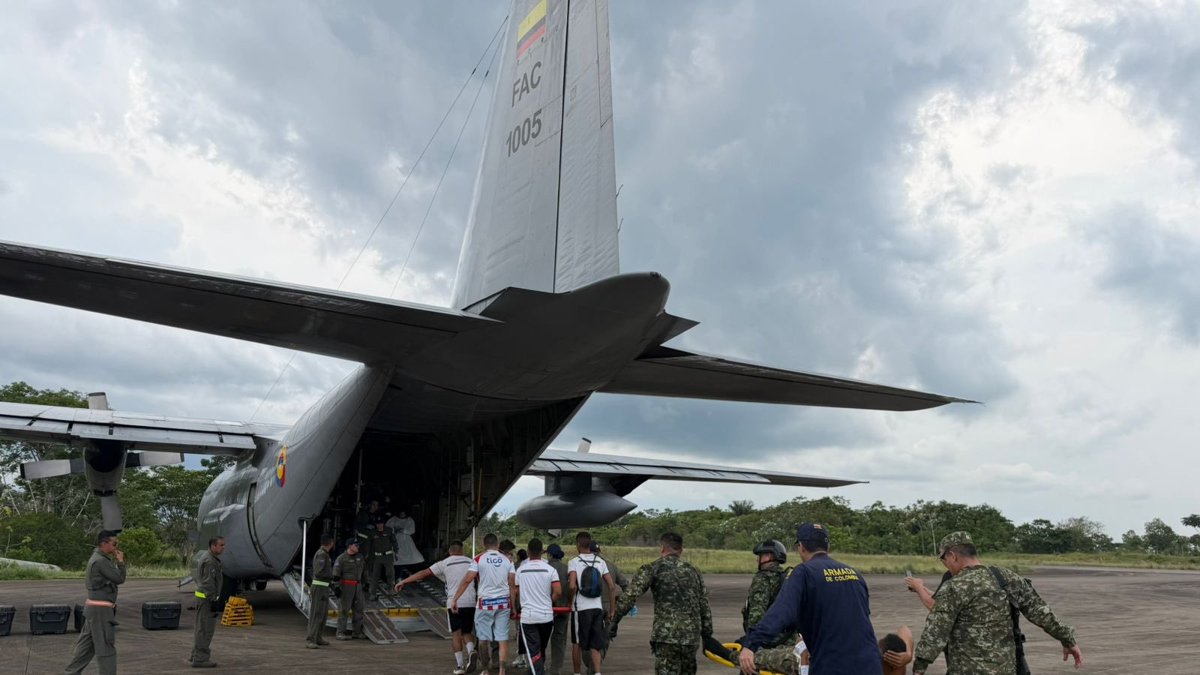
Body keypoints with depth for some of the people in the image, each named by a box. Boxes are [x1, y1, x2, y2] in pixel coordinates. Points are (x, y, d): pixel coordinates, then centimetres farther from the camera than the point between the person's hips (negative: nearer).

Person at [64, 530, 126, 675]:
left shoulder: (96, 558, 13)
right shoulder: (100, 561, -20)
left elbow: (112, 577, 16)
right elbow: (119, 579, -16)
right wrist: (120, 562, -8)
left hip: (95, 607, 10)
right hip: (100, 609, -10)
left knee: (86, 644, 17)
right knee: (106, 646, -4)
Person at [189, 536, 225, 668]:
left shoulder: (203, 555, 11)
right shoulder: (209, 561, -21)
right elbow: (208, 583, -24)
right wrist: (213, 601, -22)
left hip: (201, 596, 11)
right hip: (207, 598, -11)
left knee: (201, 626, 21)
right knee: (205, 628, -6)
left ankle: (196, 654, 32)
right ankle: (200, 659, -3)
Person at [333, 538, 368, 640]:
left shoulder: (360, 557, 12)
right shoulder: (341, 558, -9)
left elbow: (364, 570, 22)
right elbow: (336, 574, -12)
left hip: (358, 586, 7)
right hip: (346, 586, -7)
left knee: (359, 609, 9)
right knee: (344, 610, -4)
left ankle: (357, 632, 18)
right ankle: (340, 633, 3)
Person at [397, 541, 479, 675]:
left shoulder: (444, 564, 2)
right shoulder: (471, 562, 11)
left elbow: (424, 573, -1)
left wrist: (403, 581, 2)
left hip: (454, 603, -2)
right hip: (470, 602, 2)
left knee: (457, 633, 6)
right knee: (467, 632, 14)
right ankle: (471, 651, -13)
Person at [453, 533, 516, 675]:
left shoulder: (479, 560, -3)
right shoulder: (507, 560, 5)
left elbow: (466, 580, -9)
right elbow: (512, 584, 3)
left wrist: (454, 599, -6)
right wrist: (513, 605, 9)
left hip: (485, 603, -2)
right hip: (504, 602, 2)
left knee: (483, 637, 13)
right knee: (503, 638, 4)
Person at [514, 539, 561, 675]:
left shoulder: (520, 570, 0)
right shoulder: (550, 569, -5)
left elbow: (516, 593, 9)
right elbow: (558, 592, -10)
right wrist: (548, 601, 9)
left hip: (528, 616, -1)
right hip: (547, 616, 1)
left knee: (534, 652, -1)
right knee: (542, 649, 19)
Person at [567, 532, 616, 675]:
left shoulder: (574, 562, -6)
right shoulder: (600, 562, 6)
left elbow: (572, 586, -21)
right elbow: (612, 586, 3)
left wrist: (571, 601, -3)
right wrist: (611, 610, 9)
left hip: (580, 608, -3)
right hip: (597, 608, 3)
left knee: (577, 644, 13)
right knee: (595, 645, 9)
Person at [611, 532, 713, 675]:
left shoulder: (652, 568, 2)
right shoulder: (693, 571, 17)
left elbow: (629, 596, -9)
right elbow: (705, 608, 15)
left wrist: (614, 621, -4)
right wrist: (707, 637, 20)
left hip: (666, 636, -5)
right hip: (692, 637, 5)